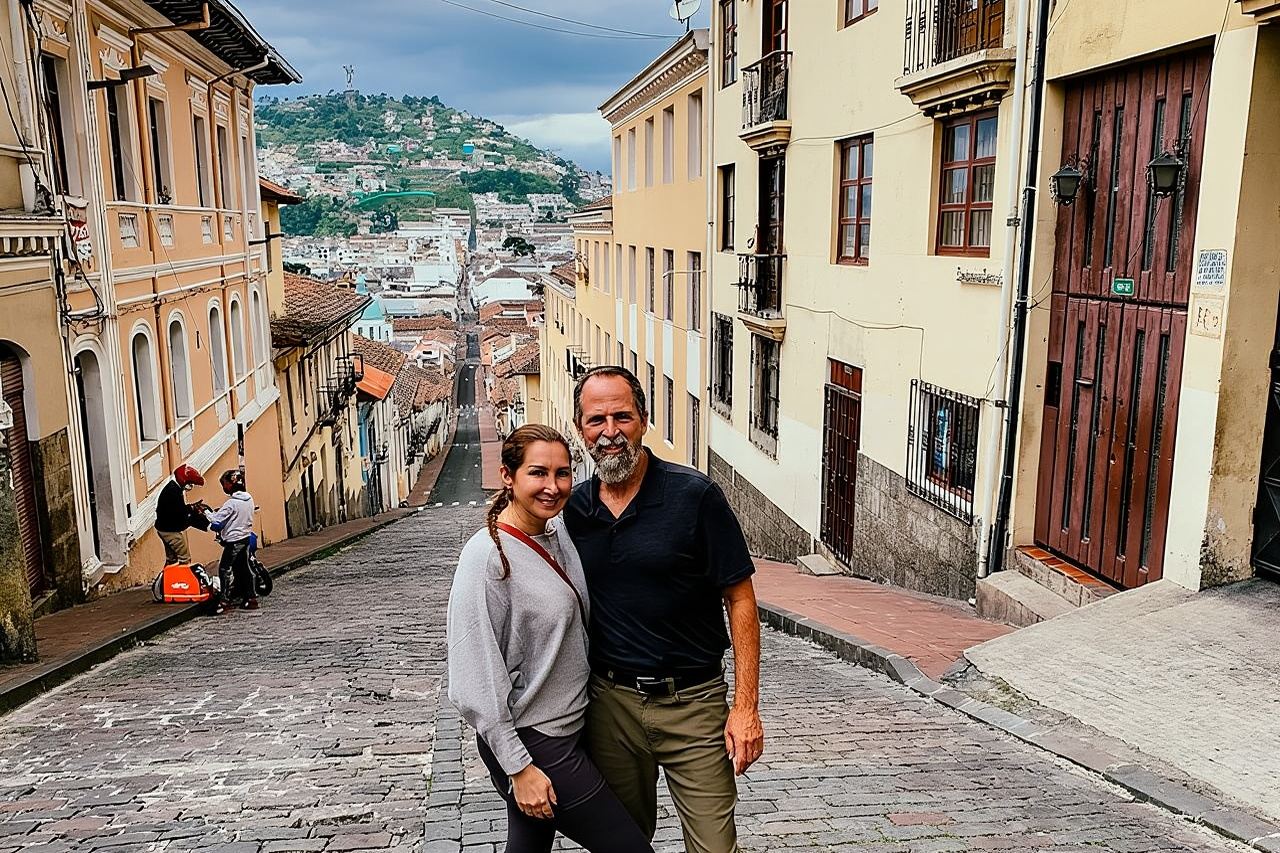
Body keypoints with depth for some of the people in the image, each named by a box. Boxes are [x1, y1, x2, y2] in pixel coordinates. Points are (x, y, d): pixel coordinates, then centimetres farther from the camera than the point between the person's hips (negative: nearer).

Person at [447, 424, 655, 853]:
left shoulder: (560, 533, 1)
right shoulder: (488, 556, -20)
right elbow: (476, 681, -19)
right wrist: (519, 767, -17)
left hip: (568, 728, 7)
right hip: (530, 744, -7)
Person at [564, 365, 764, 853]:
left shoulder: (694, 495, -11)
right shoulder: (573, 508, 1)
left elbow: (740, 601, -8)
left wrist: (746, 706, -12)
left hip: (693, 702, -3)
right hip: (610, 703, 4)